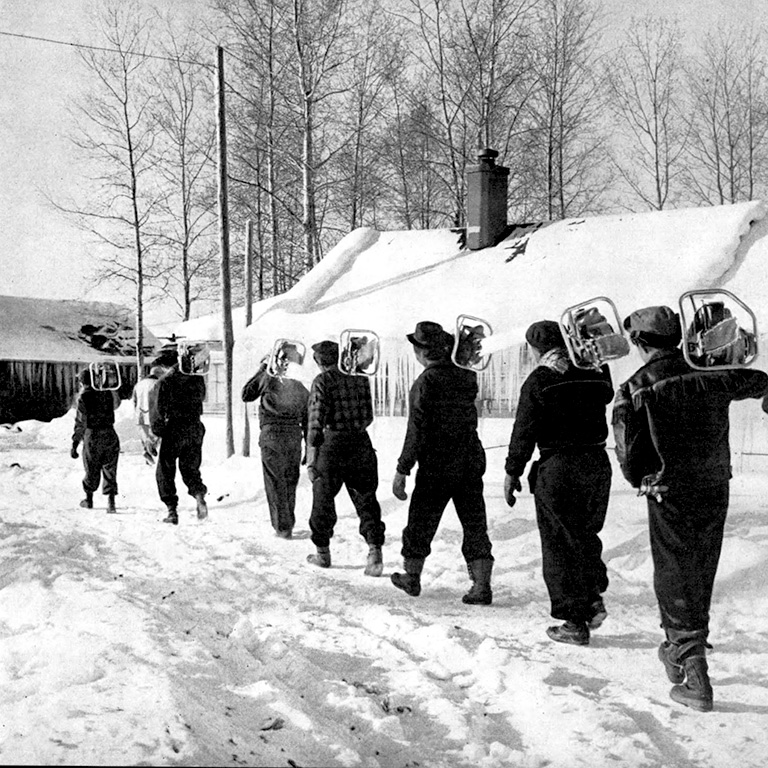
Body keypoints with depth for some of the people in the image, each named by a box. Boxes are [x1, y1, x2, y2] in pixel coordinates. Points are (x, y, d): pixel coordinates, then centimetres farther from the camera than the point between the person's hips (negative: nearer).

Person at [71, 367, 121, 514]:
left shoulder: (83, 397, -11)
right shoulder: (108, 393, 0)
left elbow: (80, 423, -13)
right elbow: (117, 404, 22)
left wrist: (75, 444, -9)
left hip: (92, 436, -2)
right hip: (110, 435, 2)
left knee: (92, 470, 13)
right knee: (110, 469, 7)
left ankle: (89, 499, 28)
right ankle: (111, 501, -4)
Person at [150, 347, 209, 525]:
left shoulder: (166, 380, -11)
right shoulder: (197, 376, 3)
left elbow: (160, 410, -13)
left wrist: (156, 430, -4)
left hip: (174, 429, -4)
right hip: (195, 428, 4)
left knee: (165, 471, 9)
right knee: (190, 468, 15)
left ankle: (172, 510, 3)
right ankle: (199, 493, -15)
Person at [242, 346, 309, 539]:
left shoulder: (269, 379, -7)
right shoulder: (301, 388, 5)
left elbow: (246, 395, 7)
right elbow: (307, 420, 9)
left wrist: (261, 370, 10)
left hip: (272, 435, -4)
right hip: (294, 436, 4)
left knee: (275, 483, 2)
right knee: (291, 483, 14)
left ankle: (282, 527, 1)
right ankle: (289, 525, 21)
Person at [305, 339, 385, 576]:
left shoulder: (323, 381, -10)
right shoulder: (360, 378, 5)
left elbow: (316, 421, -16)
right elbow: (368, 417, 12)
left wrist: (311, 458, -16)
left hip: (332, 444, -4)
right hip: (361, 443, 4)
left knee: (323, 500, 12)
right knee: (366, 500, 7)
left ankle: (323, 553, 22)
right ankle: (375, 550, -9)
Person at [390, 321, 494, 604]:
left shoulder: (425, 383, -14)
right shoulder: (467, 377, 2)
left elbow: (417, 433, -18)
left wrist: (402, 471, -13)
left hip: (436, 468, -4)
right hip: (472, 463, 5)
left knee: (420, 524, 13)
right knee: (475, 524, 6)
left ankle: (412, 577, 27)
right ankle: (482, 586, 2)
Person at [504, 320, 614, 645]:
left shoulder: (539, 380, -9)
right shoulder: (595, 373, 5)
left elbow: (524, 432, -9)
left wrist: (512, 471, -1)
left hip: (558, 468, -5)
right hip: (598, 463, 5)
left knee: (560, 545, 3)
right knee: (586, 534, 23)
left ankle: (576, 622, 4)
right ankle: (594, 598, 12)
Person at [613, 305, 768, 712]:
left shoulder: (633, 391, -11)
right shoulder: (710, 376, 0)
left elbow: (629, 454, -12)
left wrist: (643, 481, 9)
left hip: (670, 497, -4)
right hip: (716, 492, 4)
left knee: (676, 583, 4)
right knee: (700, 581, 20)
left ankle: (695, 680, 0)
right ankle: (680, 653, 36)